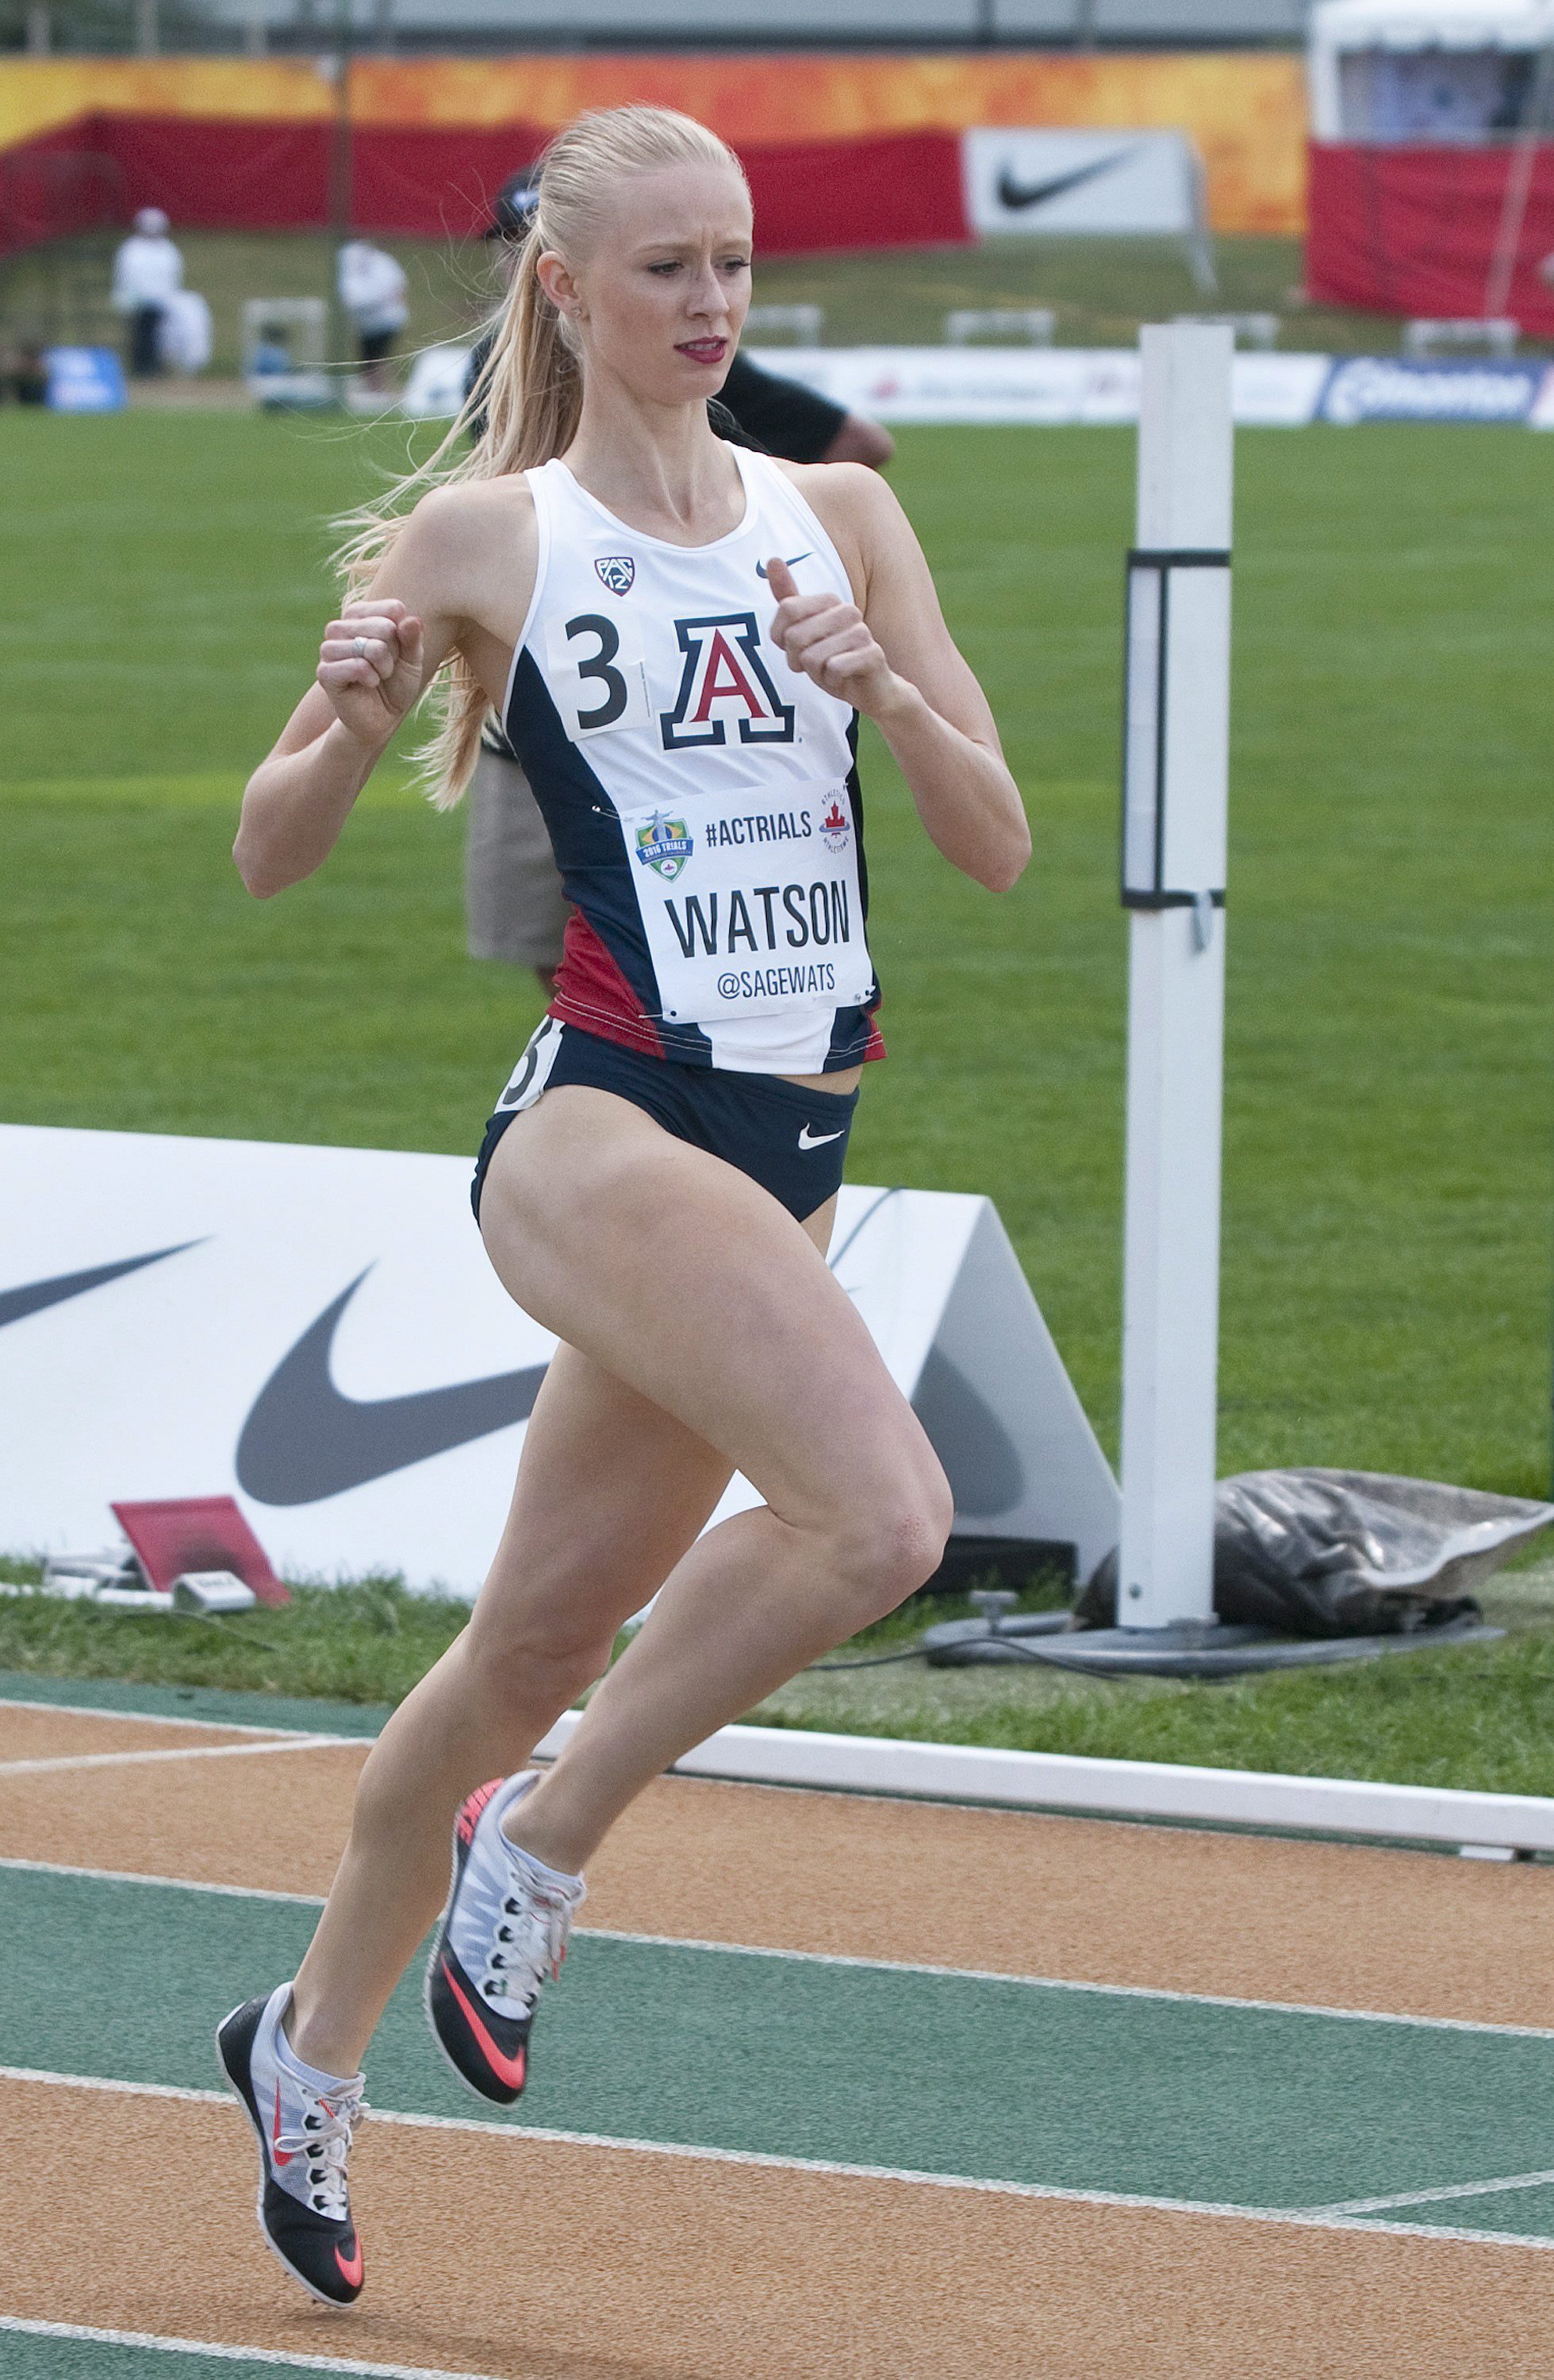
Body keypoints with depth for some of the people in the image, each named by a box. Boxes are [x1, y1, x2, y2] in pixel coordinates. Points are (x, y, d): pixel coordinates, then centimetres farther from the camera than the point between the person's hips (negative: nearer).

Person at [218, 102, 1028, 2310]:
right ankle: (537, 1845, -6)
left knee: (544, 1642, 12)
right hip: (602, 1118, -5)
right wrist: (344, 724, -18)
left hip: (792, 1138, 5)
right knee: (883, 1507, -26)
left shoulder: (839, 517, 10)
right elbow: (271, 858, 2)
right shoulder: (481, 535, -2)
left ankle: (314, 2045, 33)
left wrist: (881, 693, -10)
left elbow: (1000, 845, 8)